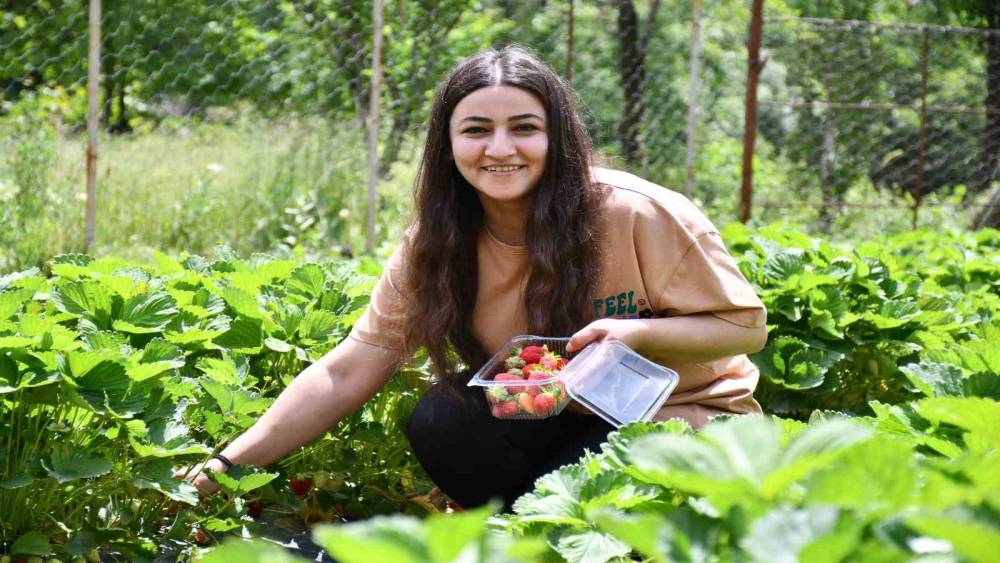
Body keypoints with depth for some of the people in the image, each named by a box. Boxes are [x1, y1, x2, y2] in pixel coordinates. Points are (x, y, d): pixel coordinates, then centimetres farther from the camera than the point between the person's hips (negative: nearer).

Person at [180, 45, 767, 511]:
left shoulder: (640, 215, -21)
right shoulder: (434, 247, -9)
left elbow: (745, 327, -13)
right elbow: (345, 374, -12)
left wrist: (637, 333, -32)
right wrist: (231, 464, -23)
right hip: (559, 420, 5)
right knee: (441, 420, -22)